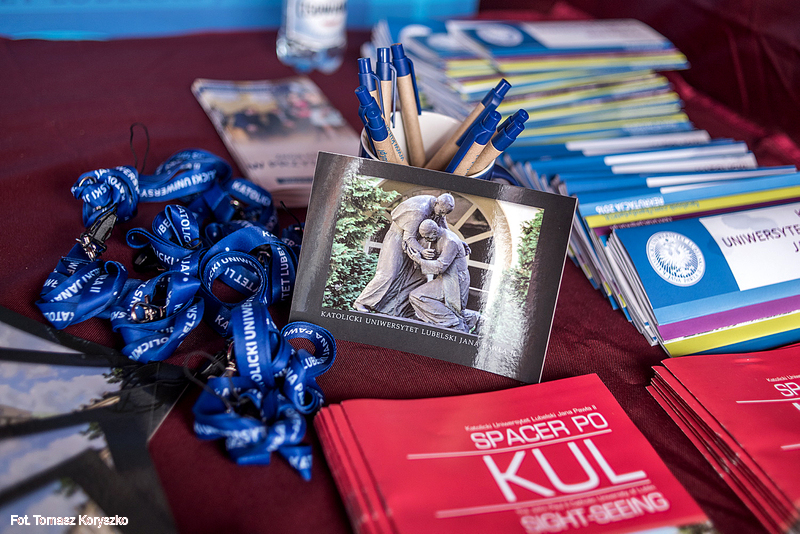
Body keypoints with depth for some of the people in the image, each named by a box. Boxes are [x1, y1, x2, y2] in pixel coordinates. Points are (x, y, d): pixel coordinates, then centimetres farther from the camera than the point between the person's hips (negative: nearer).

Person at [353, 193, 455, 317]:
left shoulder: (439, 208, -6)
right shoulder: (419, 210, -32)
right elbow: (408, 238, -29)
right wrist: (421, 251, -45)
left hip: (412, 240, 9)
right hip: (398, 237, -9)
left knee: (419, 276, 0)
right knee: (388, 273, -14)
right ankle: (361, 302, -4)